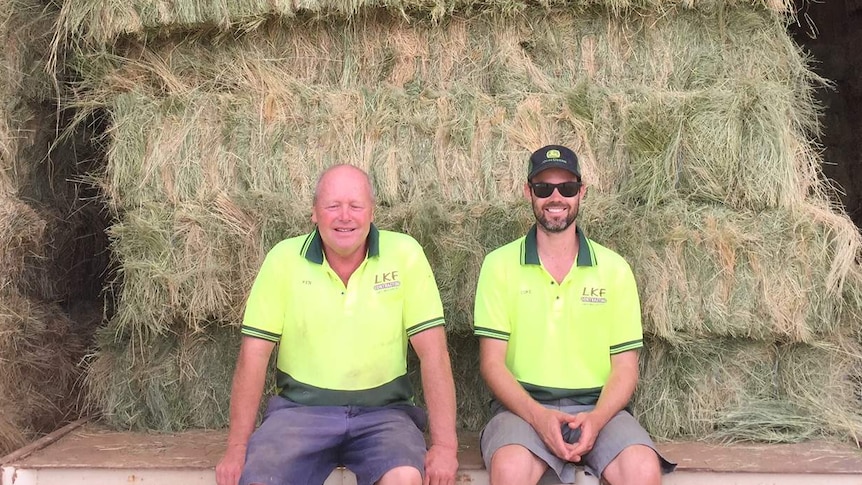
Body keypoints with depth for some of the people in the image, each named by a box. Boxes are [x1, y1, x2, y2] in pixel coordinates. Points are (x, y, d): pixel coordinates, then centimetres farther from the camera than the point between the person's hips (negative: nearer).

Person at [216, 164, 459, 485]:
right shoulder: (284, 258, -2)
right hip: (300, 408, 1)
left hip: (382, 411, 0)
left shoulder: (405, 255, -4)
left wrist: (445, 445, -12)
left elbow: (432, 352, -5)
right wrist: (237, 448, -5)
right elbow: (254, 354, -1)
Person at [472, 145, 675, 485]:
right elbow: (492, 361, 0)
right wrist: (537, 416, -17)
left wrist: (597, 418, -14)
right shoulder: (500, 265, 4)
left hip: (596, 407, 2)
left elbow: (625, 366, 6)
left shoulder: (614, 269, 8)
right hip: (523, 406, -1)